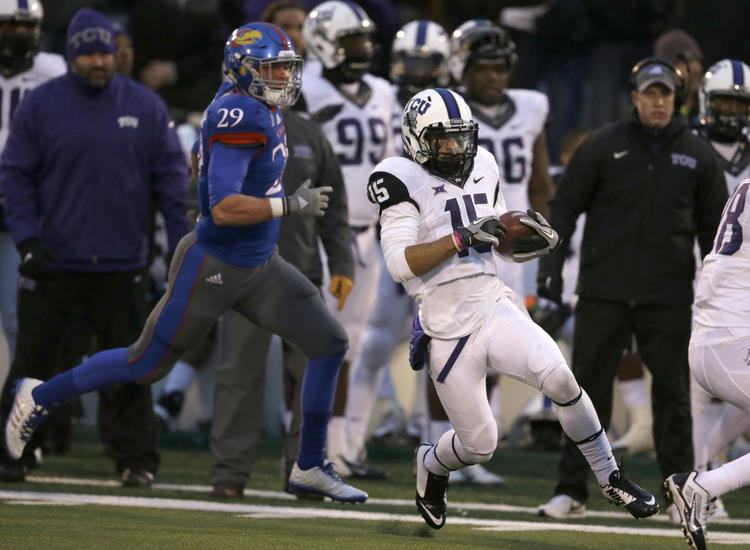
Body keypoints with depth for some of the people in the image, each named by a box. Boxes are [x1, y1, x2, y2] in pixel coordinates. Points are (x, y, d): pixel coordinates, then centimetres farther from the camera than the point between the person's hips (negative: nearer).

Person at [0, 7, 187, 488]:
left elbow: (171, 177, 7)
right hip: (55, 263, -1)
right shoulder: (41, 105, 0)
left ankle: (136, 458, 10)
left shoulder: (145, 107, 4)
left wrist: (184, 242, -1)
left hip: (122, 265, 1)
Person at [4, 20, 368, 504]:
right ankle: (40, 397, 25)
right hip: (213, 267, -9)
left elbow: (203, 158, 23)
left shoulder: (264, 112, 6)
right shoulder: (240, 118, -24)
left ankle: (311, 468, 9)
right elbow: (224, 208, -30)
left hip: (259, 268, 9)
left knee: (329, 344, 1)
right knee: (146, 366, 5)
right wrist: (293, 204, -26)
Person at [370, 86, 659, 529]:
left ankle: (611, 479, -9)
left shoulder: (482, 168, 10)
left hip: (497, 308, 4)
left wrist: (540, 242, -2)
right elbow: (400, 263, -20)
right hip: (449, 330, -4)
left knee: (559, 377, -24)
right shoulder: (401, 181, -9)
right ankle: (430, 466, 40)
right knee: (479, 445, 3)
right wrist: (462, 237, -26)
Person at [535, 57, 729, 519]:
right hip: (604, 290, -1)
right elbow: (566, 206, 4)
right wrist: (552, 264, -5)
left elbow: (713, 226, 14)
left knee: (673, 392, 3)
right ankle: (572, 490, 6)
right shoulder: (604, 146, 2)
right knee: (590, 386, 0)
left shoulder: (698, 156, 8)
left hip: (668, 294, 1)